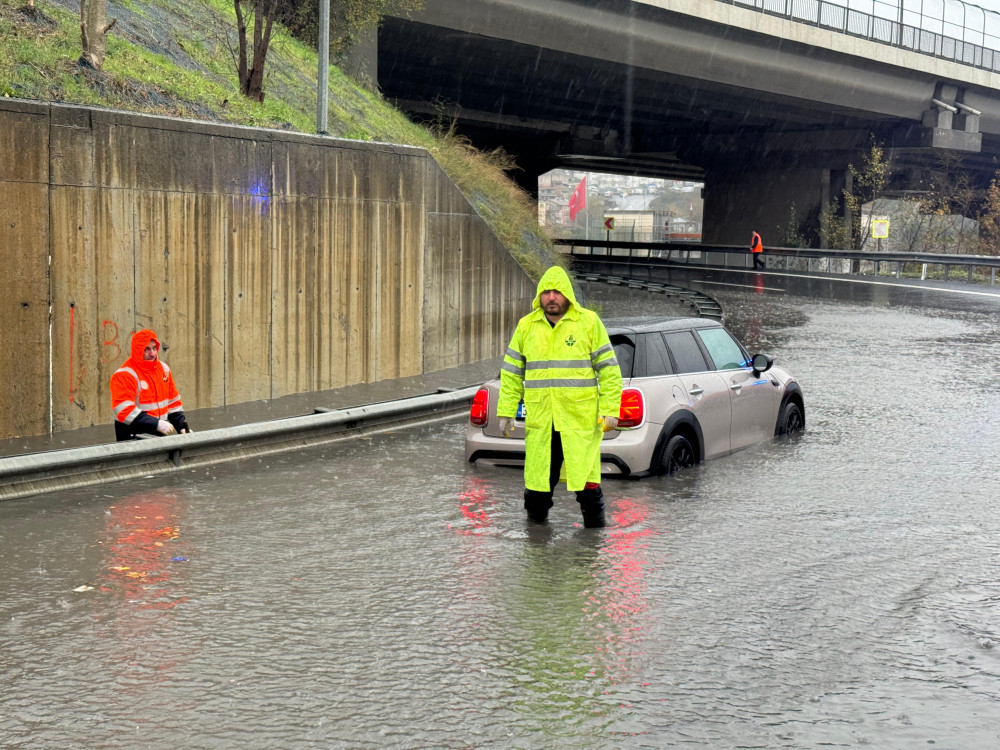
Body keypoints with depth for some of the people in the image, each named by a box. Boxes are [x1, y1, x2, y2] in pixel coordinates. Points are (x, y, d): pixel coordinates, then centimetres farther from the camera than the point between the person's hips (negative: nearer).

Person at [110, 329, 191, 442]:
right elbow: (125, 411, -21)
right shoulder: (125, 375, -11)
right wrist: (157, 424, -25)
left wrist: (182, 426, 8)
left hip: (160, 435, 6)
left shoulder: (163, 369, 13)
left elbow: (173, 403, 21)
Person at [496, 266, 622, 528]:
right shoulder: (526, 326, 10)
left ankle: (594, 518, 9)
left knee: (584, 467, -5)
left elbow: (608, 368, 1)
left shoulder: (589, 322, 2)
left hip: (581, 416, -3)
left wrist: (610, 409, -6)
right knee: (538, 469, 6)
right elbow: (511, 371, 15)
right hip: (539, 417, 3)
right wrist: (506, 411, 8)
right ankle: (536, 516, 23)